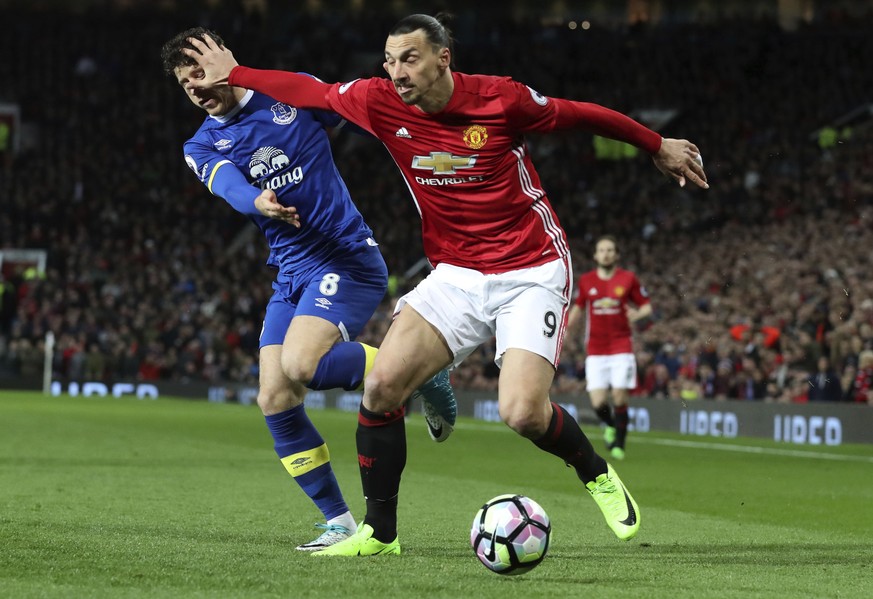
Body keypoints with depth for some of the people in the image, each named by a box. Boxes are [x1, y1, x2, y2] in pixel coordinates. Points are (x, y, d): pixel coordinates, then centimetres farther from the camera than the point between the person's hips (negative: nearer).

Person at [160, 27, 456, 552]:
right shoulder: (203, 147, 6)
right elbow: (229, 183, -17)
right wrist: (259, 202, -39)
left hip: (347, 257, -5)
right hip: (291, 274, 5)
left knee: (301, 365, -27)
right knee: (275, 398, -5)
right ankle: (339, 523, 5)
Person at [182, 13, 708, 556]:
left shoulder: (500, 98, -15)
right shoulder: (381, 102, -6)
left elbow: (581, 115, -1)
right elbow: (310, 90, 11)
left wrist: (658, 147, 11)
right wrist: (233, 74, 15)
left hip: (531, 273, -4)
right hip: (456, 276, 4)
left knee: (523, 414, -20)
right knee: (382, 385, -14)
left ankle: (598, 475, 13)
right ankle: (380, 531, 0)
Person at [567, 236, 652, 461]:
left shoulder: (628, 279, 0)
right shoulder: (585, 281, 5)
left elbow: (647, 307, 7)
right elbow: (578, 309, 17)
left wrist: (637, 314, -15)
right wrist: (567, 327, 0)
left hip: (621, 347, -1)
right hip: (595, 351, 1)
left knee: (619, 398, -10)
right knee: (598, 402, -8)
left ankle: (619, 444, 5)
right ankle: (610, 426, 26)